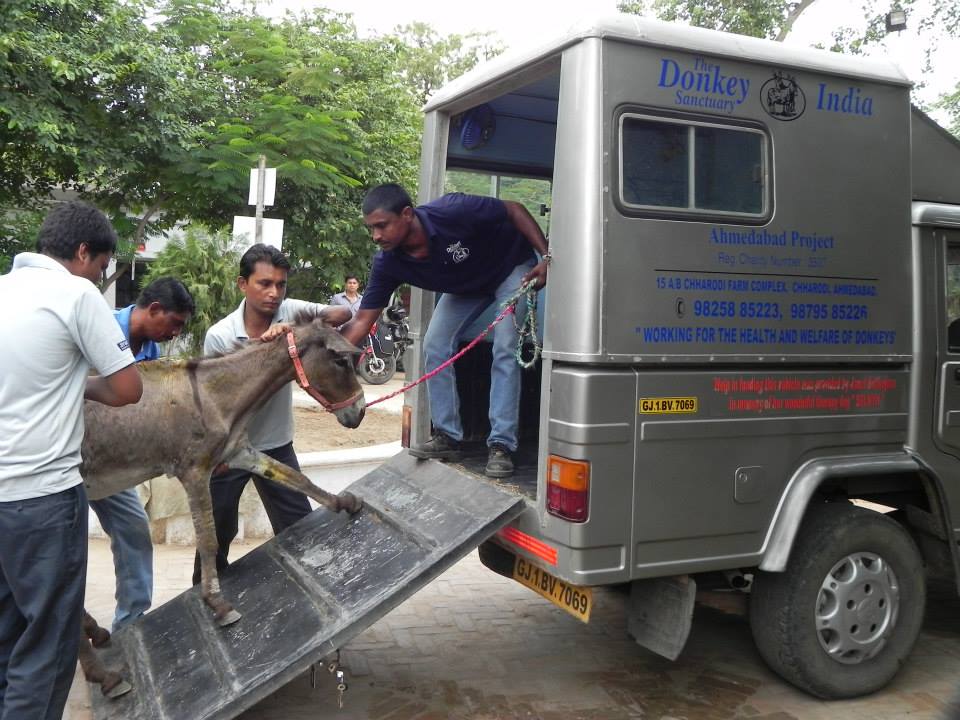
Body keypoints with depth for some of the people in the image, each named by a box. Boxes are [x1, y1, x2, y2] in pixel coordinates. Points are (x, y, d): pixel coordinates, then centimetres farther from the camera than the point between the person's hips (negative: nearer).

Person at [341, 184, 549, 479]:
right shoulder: (388, 264, -23)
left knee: (506, 349, -18)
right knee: (435, 347, -6)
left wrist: (547, 257, -32)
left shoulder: (454, 211, -38)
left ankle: (501, 445, -14)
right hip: (466, 285, 5)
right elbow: (362, 321, -20)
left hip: (512, 266, -5)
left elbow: (514, 210, -24)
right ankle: (447, 437, 3)